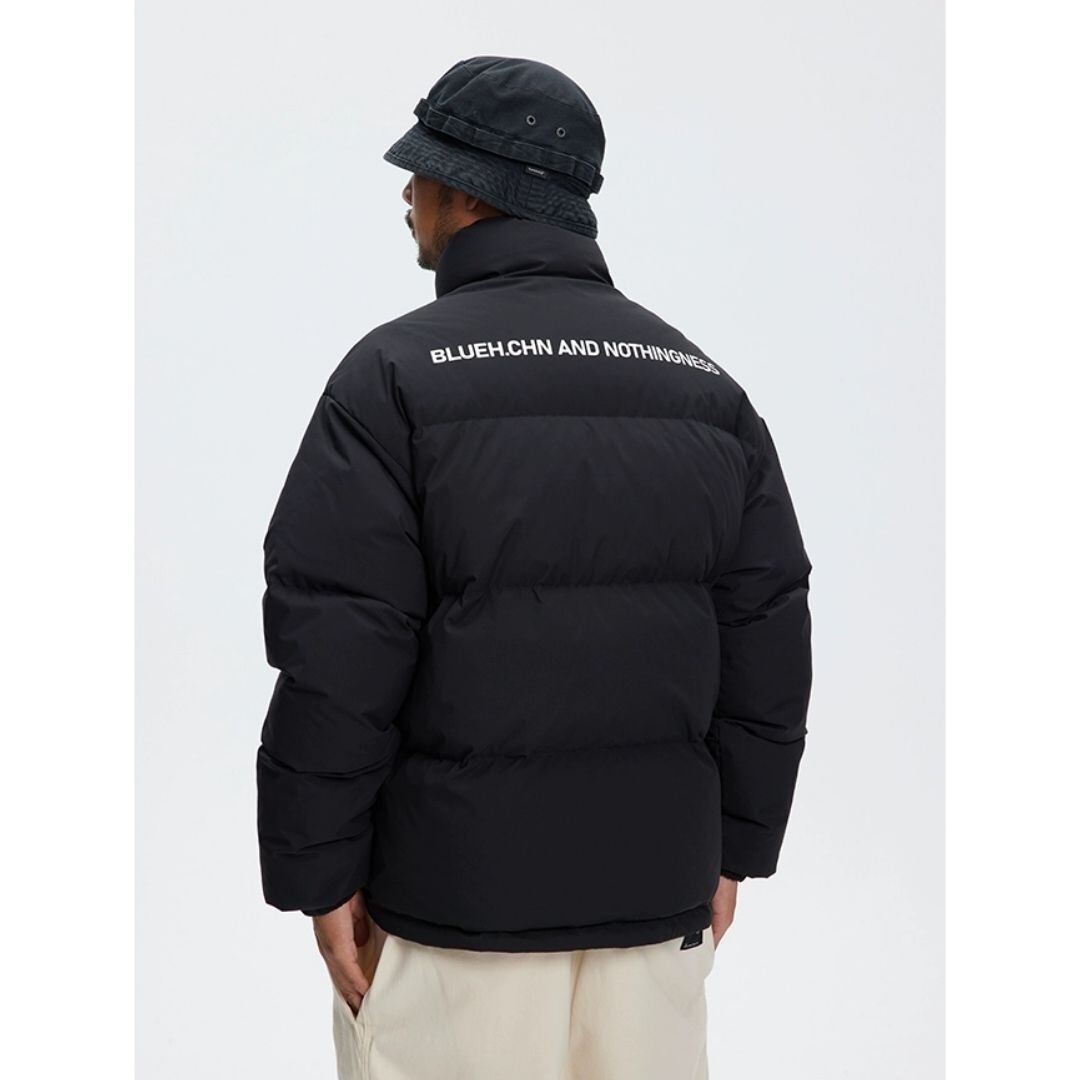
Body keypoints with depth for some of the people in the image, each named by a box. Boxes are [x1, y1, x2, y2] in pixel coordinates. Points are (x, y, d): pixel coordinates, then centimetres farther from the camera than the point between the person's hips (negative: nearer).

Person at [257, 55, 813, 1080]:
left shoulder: (397, 374, -10)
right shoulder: (705, 386, 5)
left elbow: (333, 656, -14)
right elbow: (769, 641, 5)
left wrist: (321, 873, -6)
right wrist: (731, 846, 12)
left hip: (456, 888, -4)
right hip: (656, 886, 5)